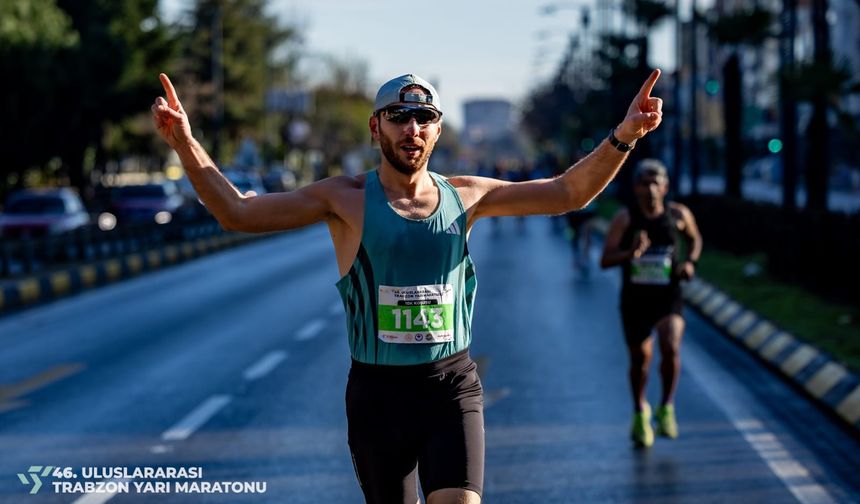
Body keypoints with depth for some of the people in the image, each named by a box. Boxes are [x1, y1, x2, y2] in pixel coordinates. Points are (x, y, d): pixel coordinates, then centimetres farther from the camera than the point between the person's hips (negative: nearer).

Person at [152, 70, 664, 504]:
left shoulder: (466, 195, 4)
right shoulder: (346, 198, -4)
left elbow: (567, 193, 6)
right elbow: (238, 212, -7)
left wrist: (623, 137, -7)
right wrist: (186, 143, -20)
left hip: (453, 387, 1)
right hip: (378, 390, -1)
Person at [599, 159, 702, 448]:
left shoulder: (679, 215, -2)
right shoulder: (625, 218, -9)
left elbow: (694, 239, 19)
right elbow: (605, 260, -13)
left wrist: (690, 262, 0)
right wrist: (630, 253, -31)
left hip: (668, 296, 0)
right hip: (635, 298, 0)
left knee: (671, 348, -23)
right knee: (640, 358, 12)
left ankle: (666, 407, 1)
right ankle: (640, 413, 38)